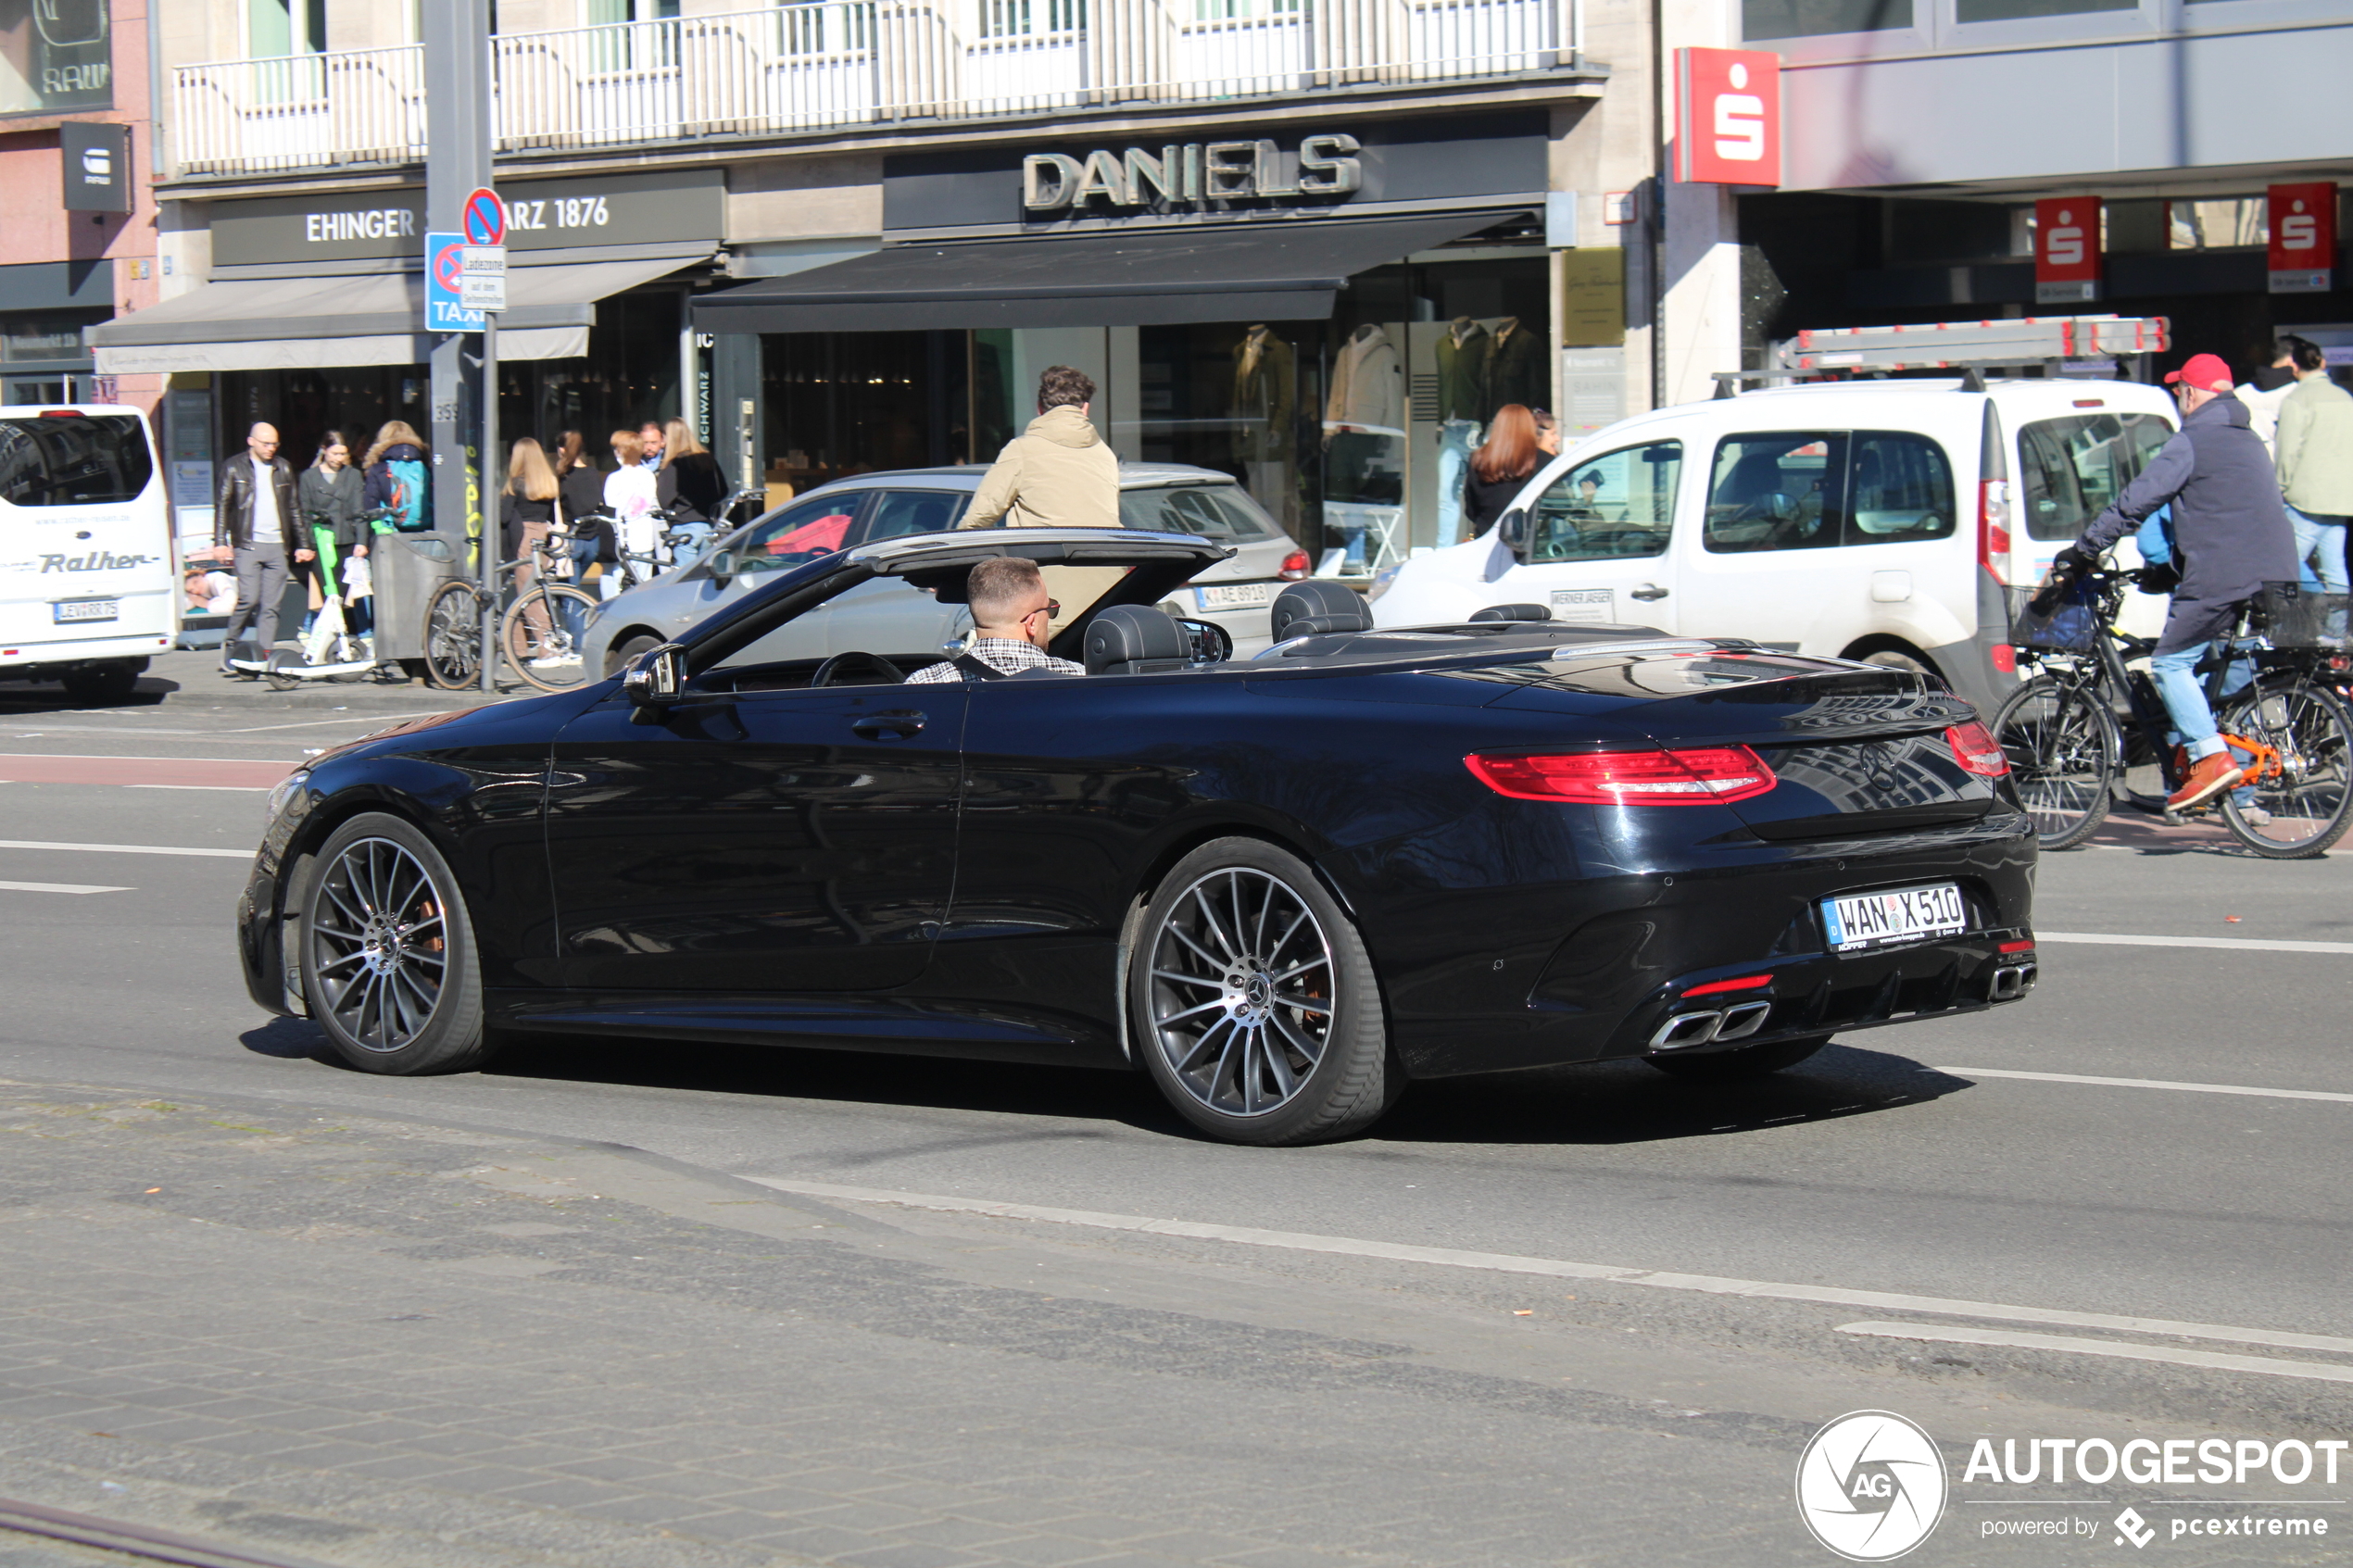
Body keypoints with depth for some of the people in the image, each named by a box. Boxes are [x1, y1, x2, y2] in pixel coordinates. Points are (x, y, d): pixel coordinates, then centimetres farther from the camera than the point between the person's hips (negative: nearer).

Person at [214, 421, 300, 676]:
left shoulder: (283, 469, 15)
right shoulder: (234, 468, 4)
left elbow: (293, 509, 20)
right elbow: (222, 505, 3)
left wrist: (302, 544, 17)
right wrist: (221, 542, -6)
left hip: (277, 546, 4)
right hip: (248, 545, -4)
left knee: (271, 605, -1)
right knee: (249, 599, -13)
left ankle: (265, 657, 0)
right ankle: (229, 647, 7)